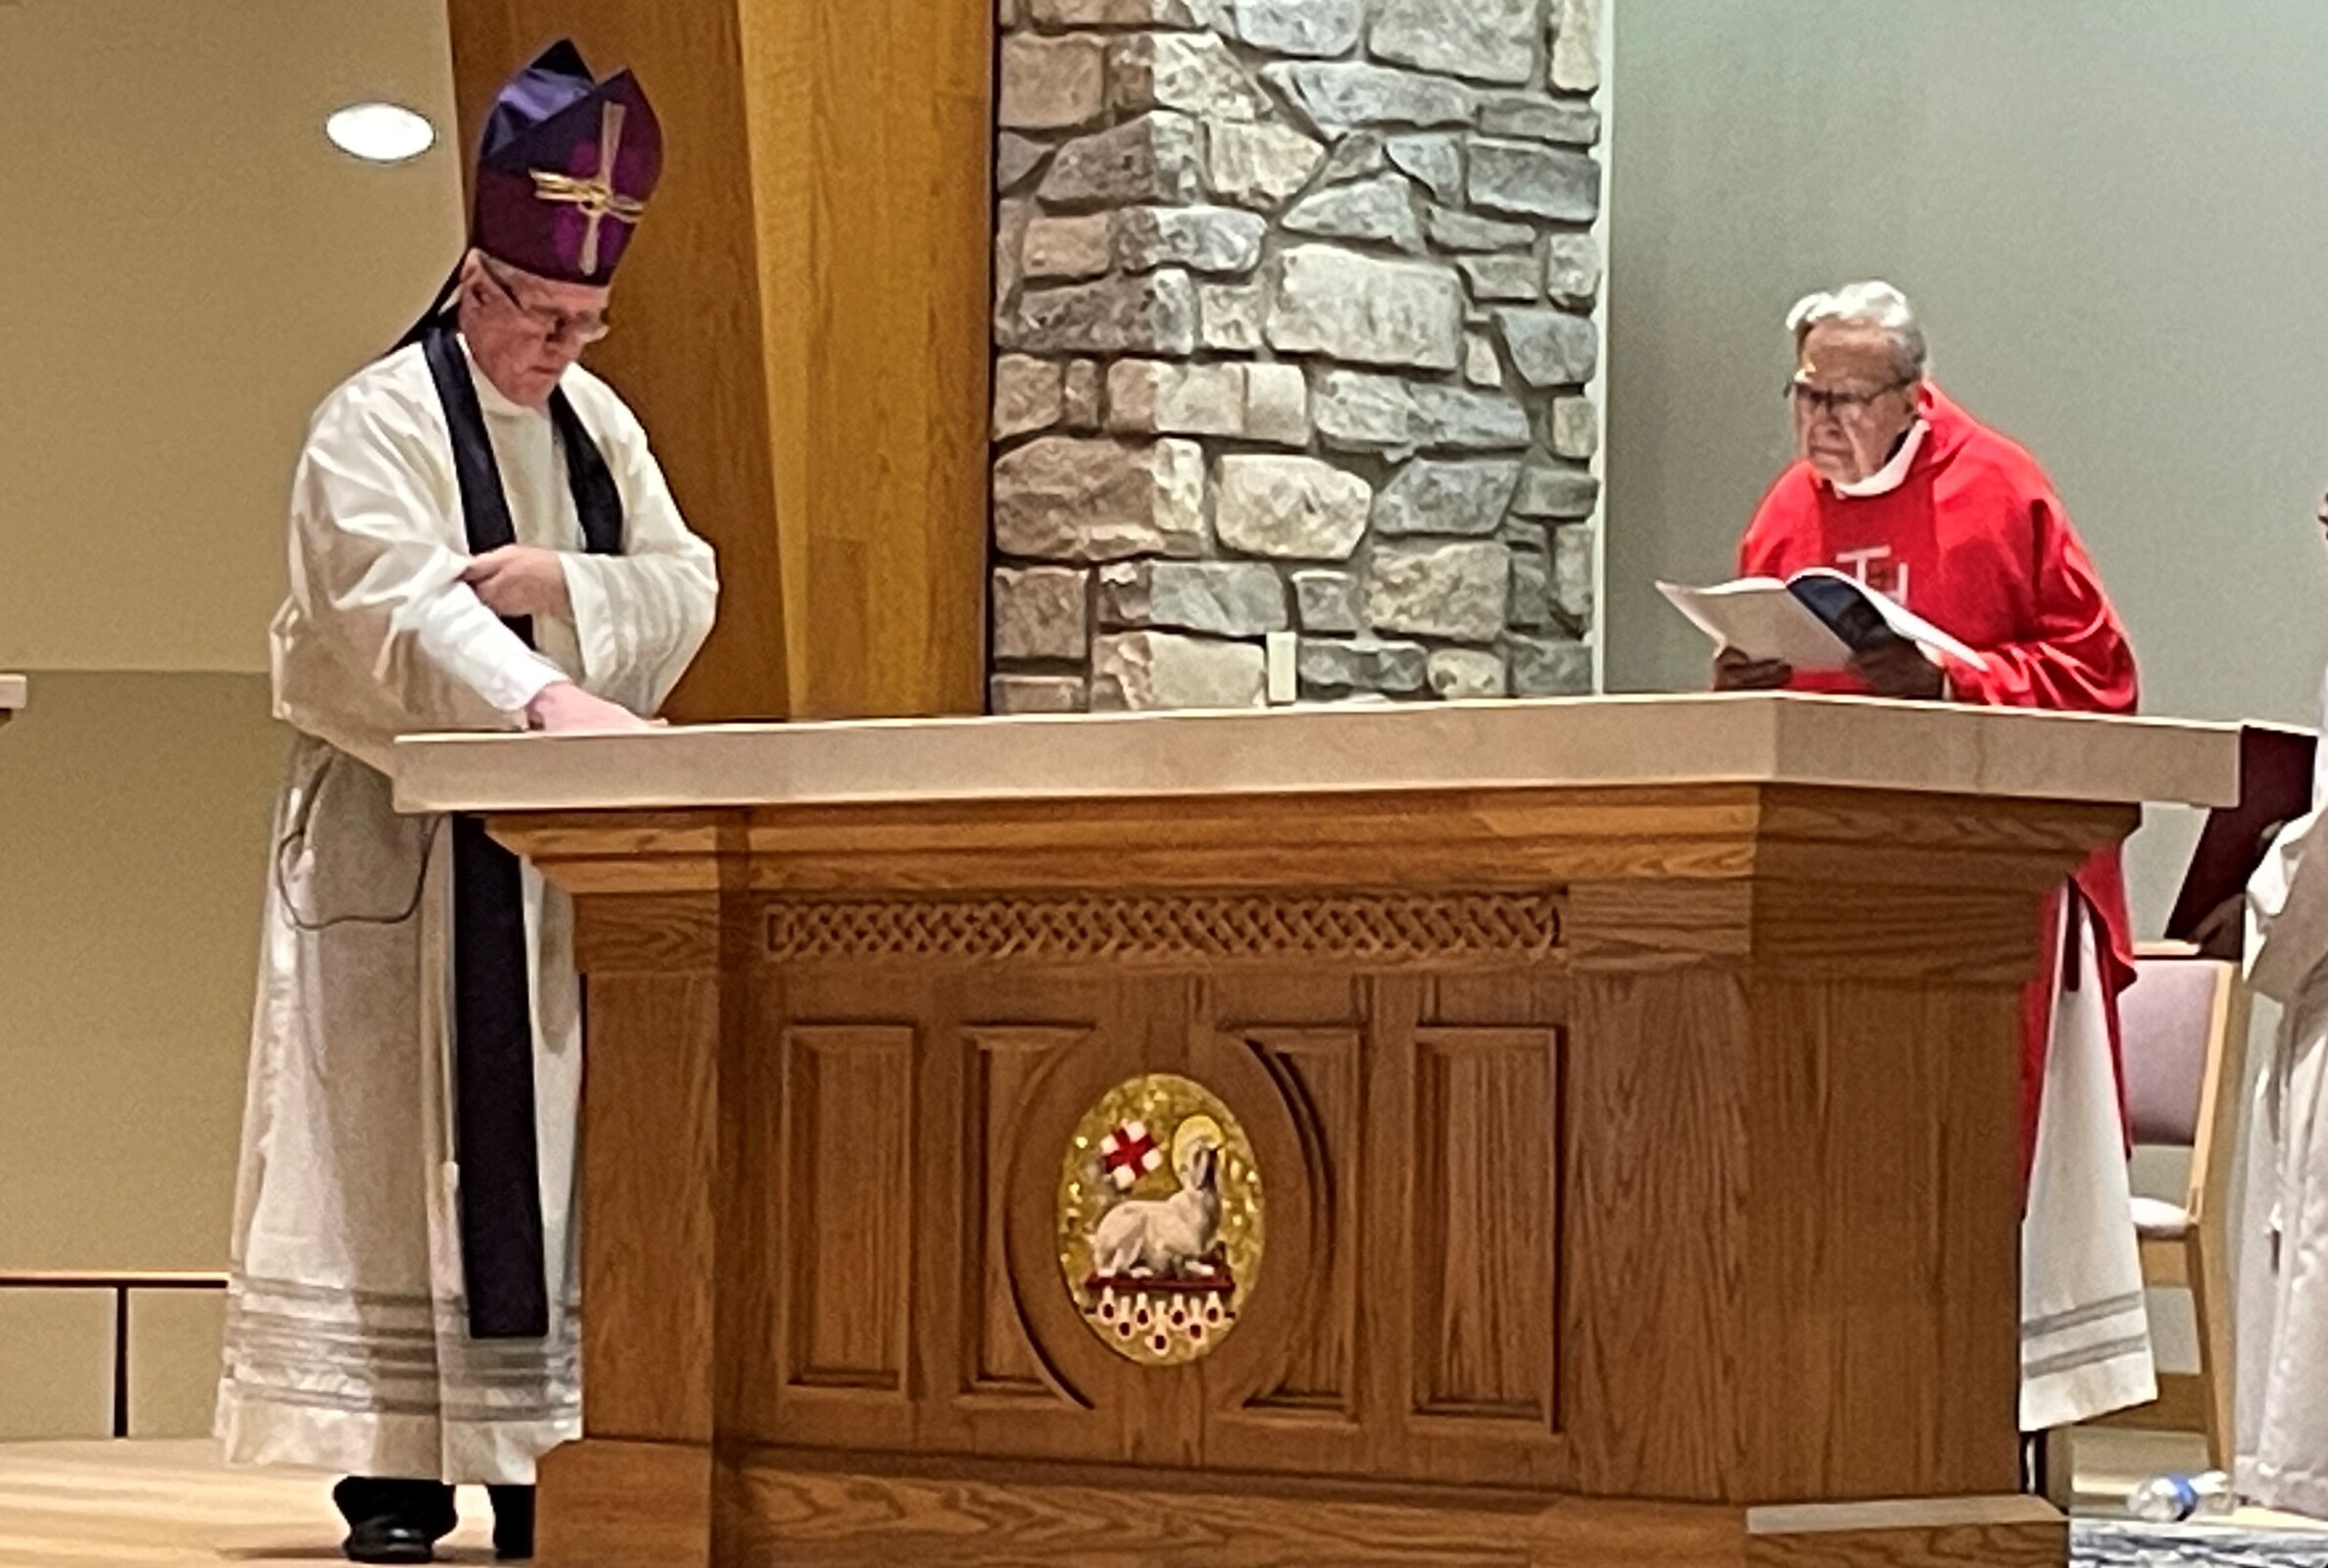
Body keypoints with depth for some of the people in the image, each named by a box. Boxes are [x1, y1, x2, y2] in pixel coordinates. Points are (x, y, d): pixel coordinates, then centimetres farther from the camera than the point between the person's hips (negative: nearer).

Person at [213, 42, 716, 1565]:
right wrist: (547, 696, -40)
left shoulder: (597, 422, 12)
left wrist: (557, 581, -16)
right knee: (405, 1141, -6)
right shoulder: (377, 423, -9)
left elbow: (686, 586, 4)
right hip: (407, 848, -6)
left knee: (560, 1138, 3)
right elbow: (403, 605, -25)